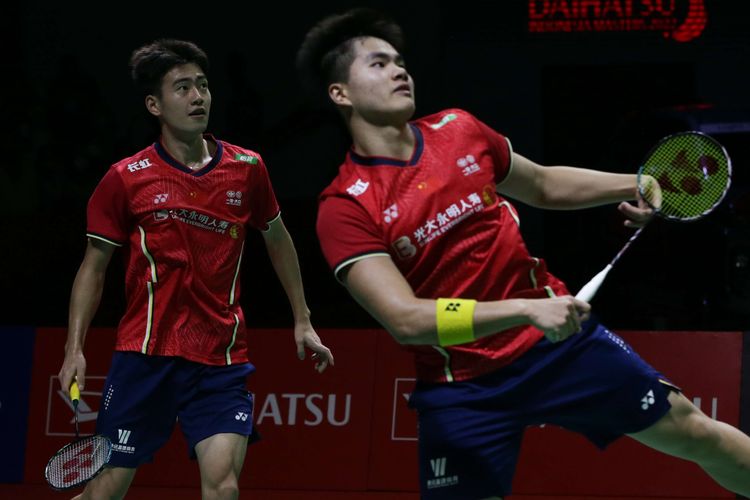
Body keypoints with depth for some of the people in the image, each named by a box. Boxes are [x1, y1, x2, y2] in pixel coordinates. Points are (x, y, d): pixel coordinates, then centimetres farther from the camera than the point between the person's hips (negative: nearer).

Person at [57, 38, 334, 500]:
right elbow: (94, 268, 5)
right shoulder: (125, 179, -2)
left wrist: (302, 321, 20)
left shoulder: (246, 169, 4)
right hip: (145, 354, -1)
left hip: (221, 361, 1)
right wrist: (75, 348, -4)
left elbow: (277, 238, 20)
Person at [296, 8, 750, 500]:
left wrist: (631, 185, 5)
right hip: (463, 387, -4)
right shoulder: (345, 208, -15)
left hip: (560, 338, 4)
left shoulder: (459, 129, 1)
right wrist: (526, 310, -34)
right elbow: (406, 319, -27)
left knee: (693, 432, 8)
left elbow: (543, 185, 20)